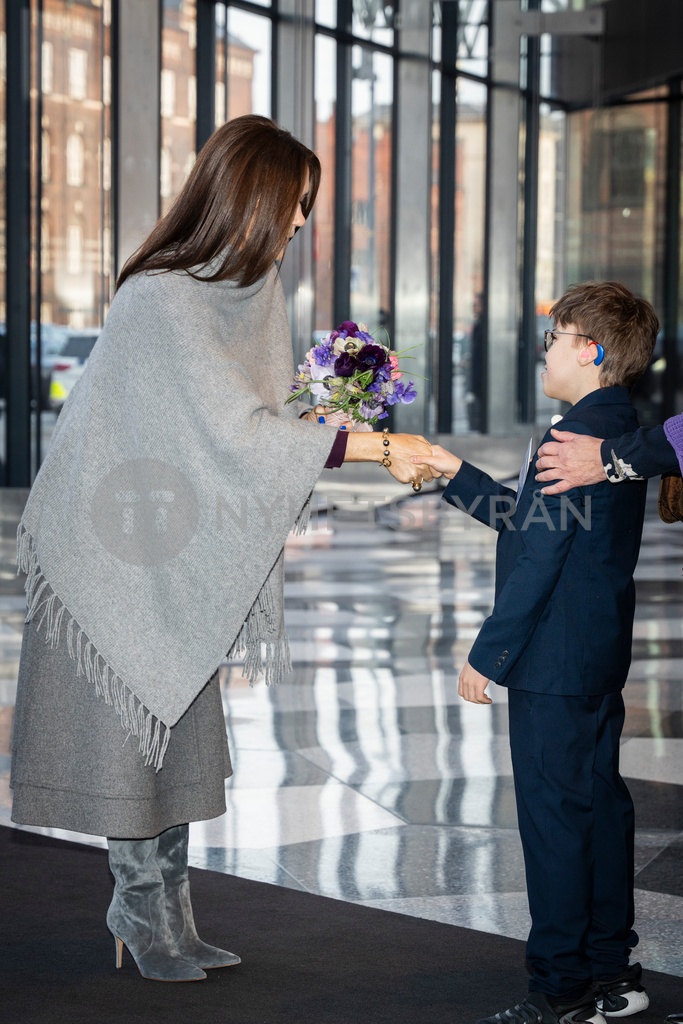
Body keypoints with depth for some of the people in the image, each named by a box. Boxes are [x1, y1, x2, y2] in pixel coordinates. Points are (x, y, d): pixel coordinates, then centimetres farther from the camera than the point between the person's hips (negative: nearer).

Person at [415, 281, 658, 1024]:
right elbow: (526, 521, 20)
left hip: (554, 663, -10)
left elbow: (539, 558, -21)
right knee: (598, 803, 14)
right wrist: (455, 474, 24)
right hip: (600, 657, 10)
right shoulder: (622, 430, 12)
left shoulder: (575, 436, -19)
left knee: (553, 816, -3)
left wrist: (487, 655, -16)